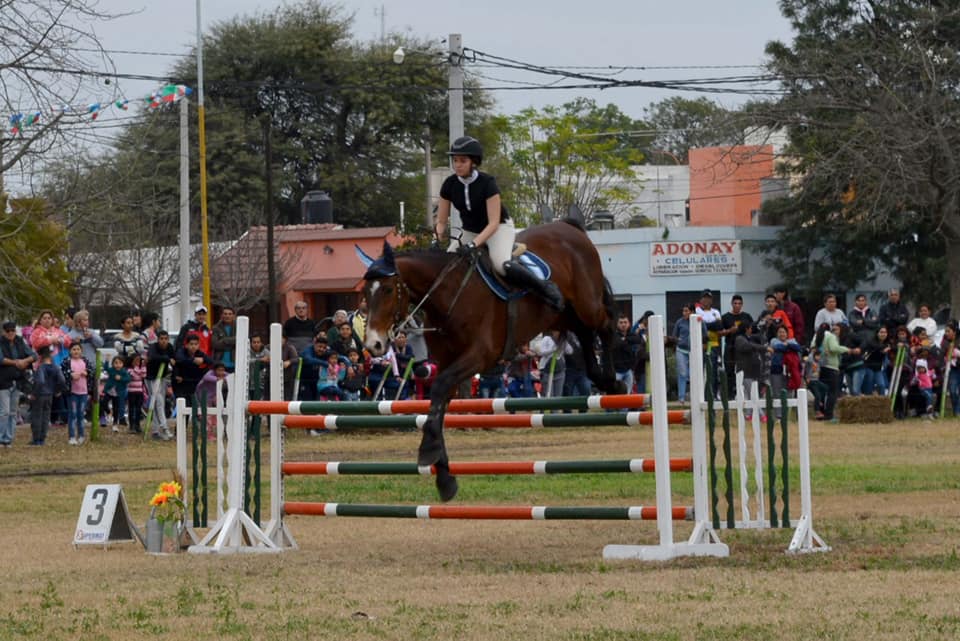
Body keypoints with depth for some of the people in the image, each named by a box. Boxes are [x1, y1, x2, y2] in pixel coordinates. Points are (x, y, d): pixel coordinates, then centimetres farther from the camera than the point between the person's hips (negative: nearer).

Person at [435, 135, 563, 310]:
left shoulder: (487, 183, -25)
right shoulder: (449, 185, -11)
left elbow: (493, 223, -26)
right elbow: (442, 221, -3)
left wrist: (473, 244, -39)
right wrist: (437, 240, -23)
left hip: (499, 228, -6)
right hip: (470, 231, 6)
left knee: (502, 264, -33)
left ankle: (545, 288, -19)